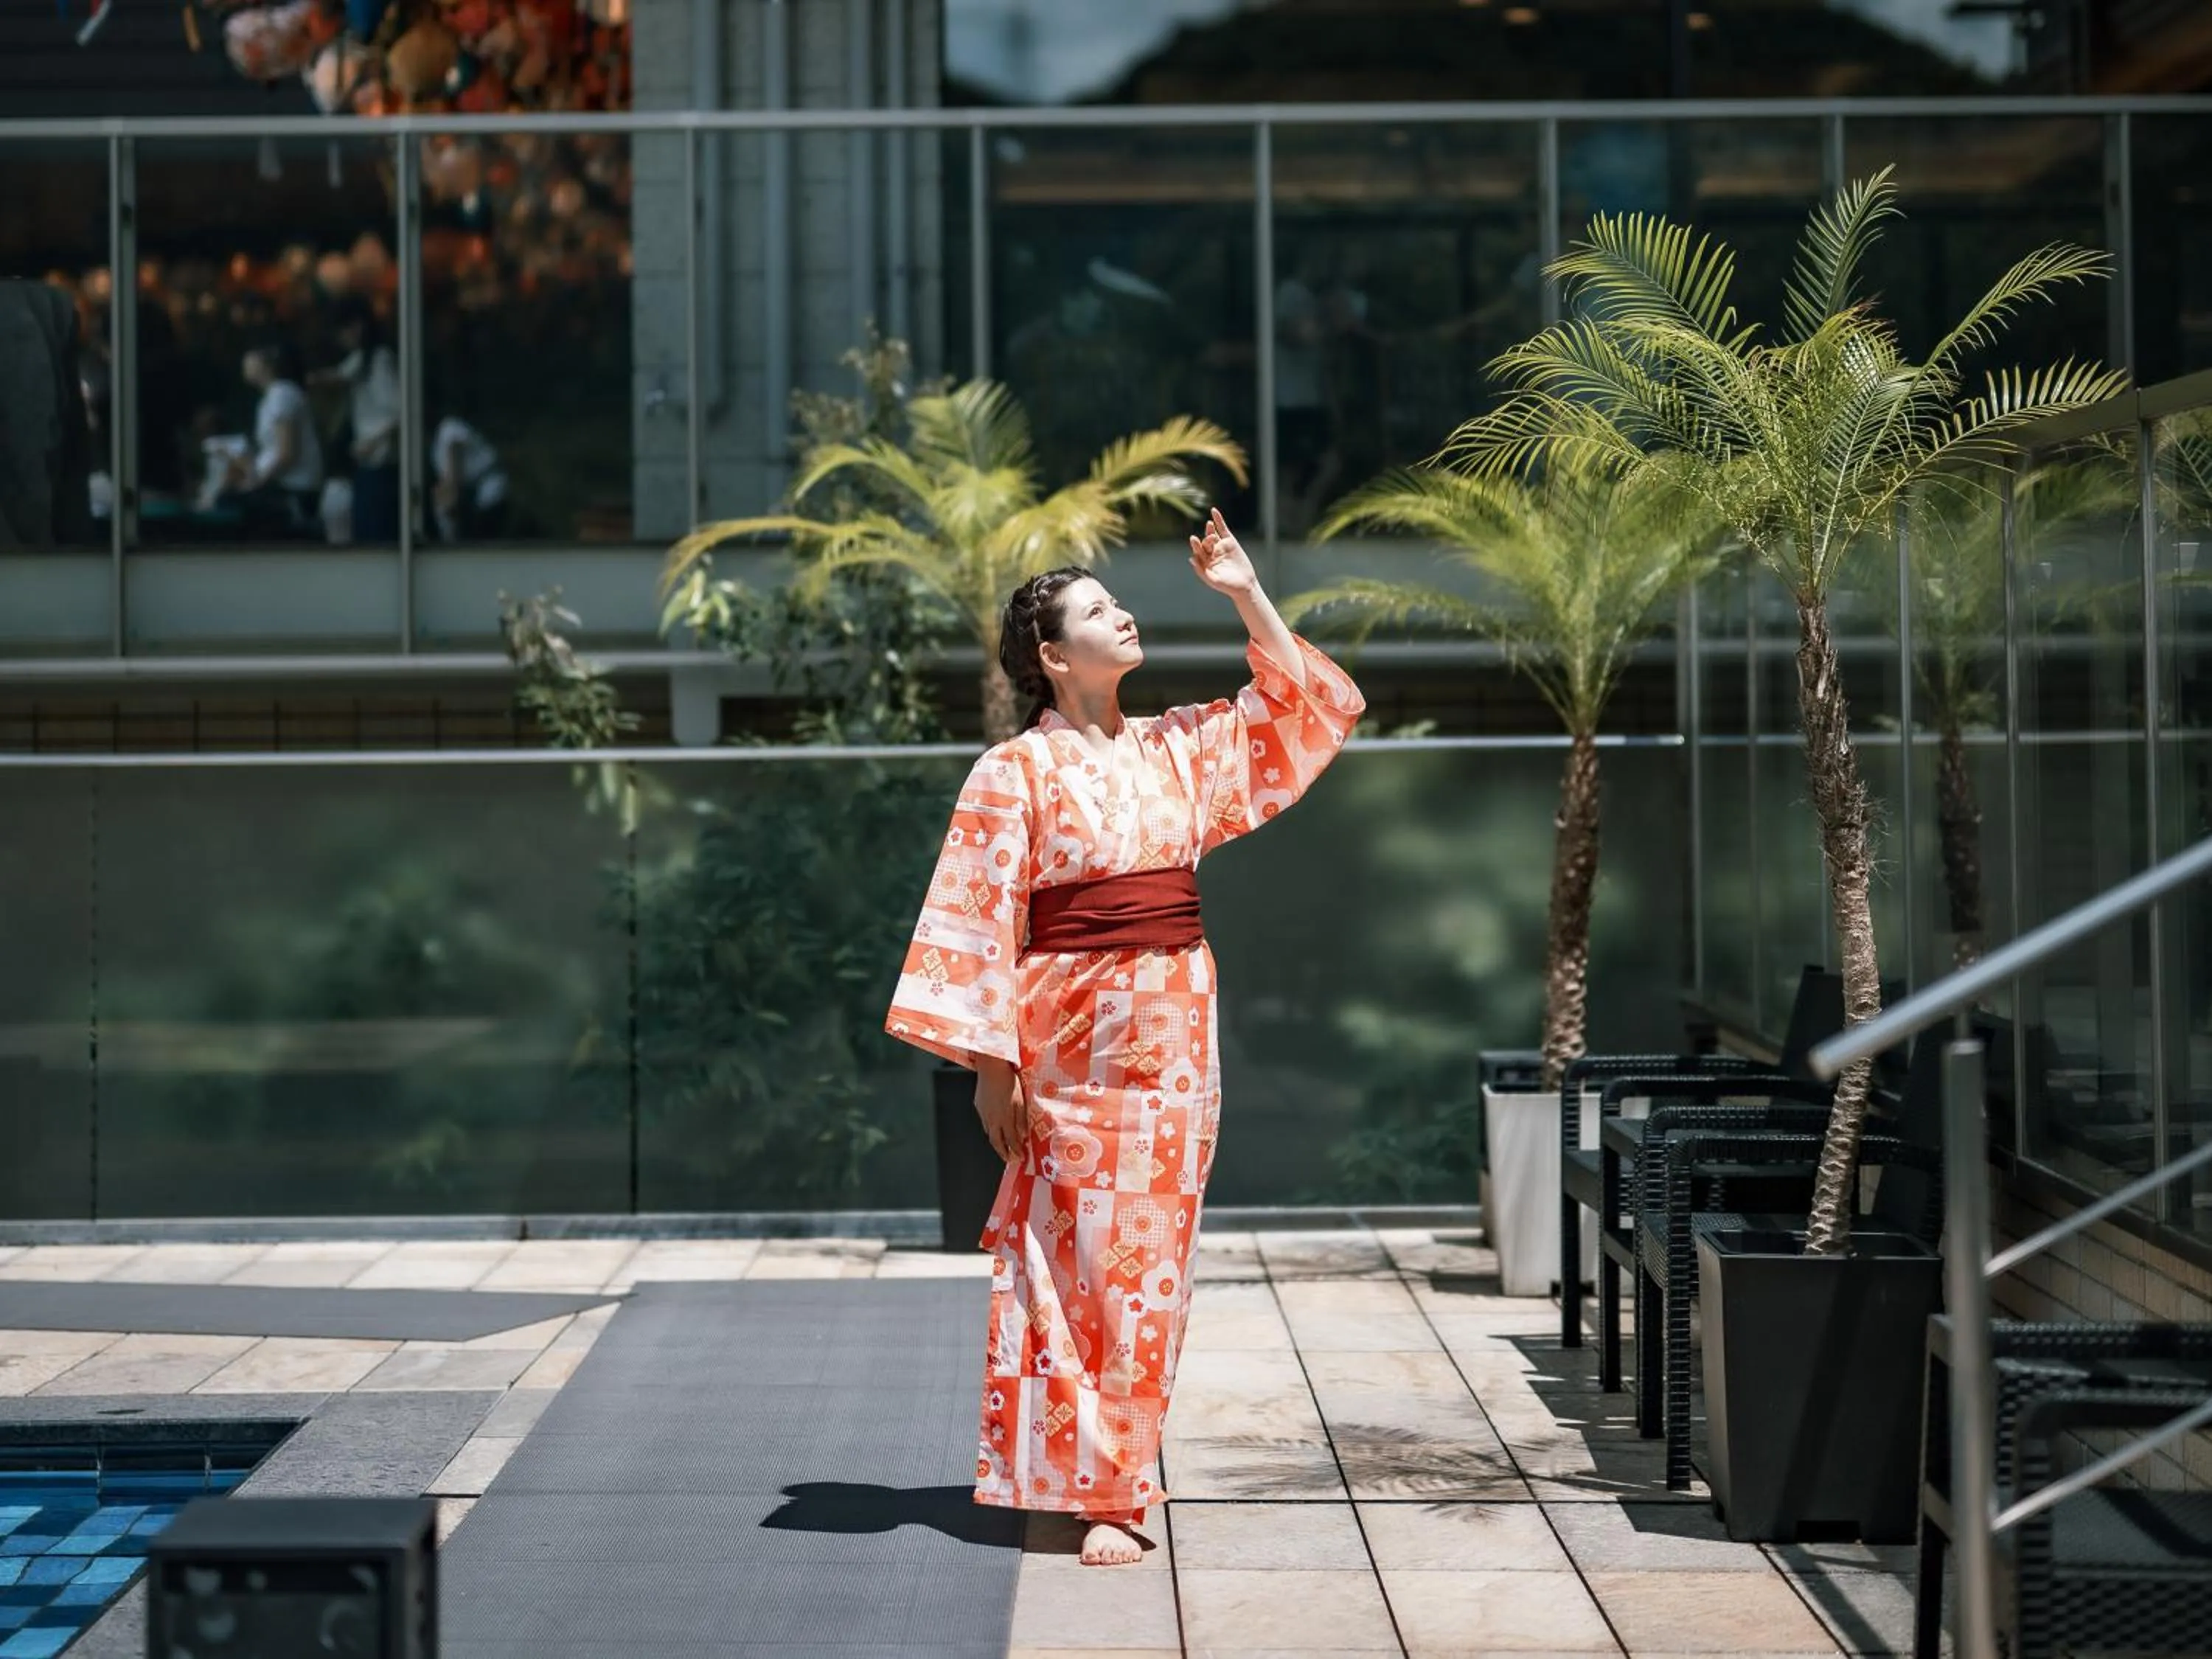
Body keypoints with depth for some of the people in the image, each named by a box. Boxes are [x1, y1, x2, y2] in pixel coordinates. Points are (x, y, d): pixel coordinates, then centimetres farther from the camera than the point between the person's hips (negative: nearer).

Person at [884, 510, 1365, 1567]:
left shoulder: (1177, 749, 10)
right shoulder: (1016, 774, -5)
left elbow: (1310, 709, 14)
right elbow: (980, 922, -7)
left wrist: (1248, 596, 7)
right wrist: (990, 1063, -10)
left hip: (1174, 1032, 5)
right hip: (1074, 1034, -5)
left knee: (1149, 1260, 6)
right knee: (1085, 1260, -2)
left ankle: (1117, 1473, 15)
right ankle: (1099, 1485, 6)